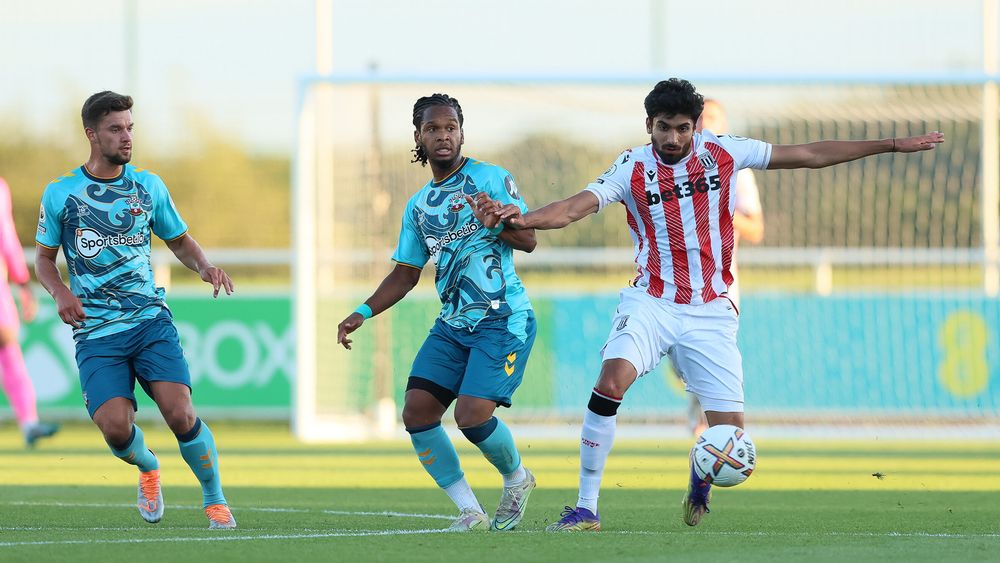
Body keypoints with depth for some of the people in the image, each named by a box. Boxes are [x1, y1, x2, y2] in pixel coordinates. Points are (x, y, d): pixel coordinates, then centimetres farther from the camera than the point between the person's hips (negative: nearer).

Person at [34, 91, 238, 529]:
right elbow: (44, 257, 14)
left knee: (180, 414, -18)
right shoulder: (60, 194, 3)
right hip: (96, 332, -1)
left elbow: (180, 242, 20)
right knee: (115, 428, -18)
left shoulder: (149, 187, 8)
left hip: (150, 320, 1)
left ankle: (215, 498, 5)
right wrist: (59, 292, -7)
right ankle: (147, 468, 18)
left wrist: (204, 266, -2)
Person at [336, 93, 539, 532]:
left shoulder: (491, 179, -2)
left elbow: (528, 240, -7)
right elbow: (405, 274, 21)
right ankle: (469, 512, 1)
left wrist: (498, 222, -27)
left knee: (471, 415, -19)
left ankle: (517, 480, 12)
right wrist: (363, 313, 10)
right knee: (416, 412, -9)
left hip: (504, 319, -6)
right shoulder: (419, 206, 16)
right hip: (453, 323, 6)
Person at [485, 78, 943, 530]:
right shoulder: (633, 168, -3)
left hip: (710, 311, 1)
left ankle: (699, 481, 33)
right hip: (651, 302, -1)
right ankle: (586, 508, -20)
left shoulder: (722, 152, 1)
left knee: (730, 433, -5)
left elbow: (810, 155, 6)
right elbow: (572, 210, -14)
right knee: (611, 380, -28)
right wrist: (521, 218, -34)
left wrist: (893, 146, 6)